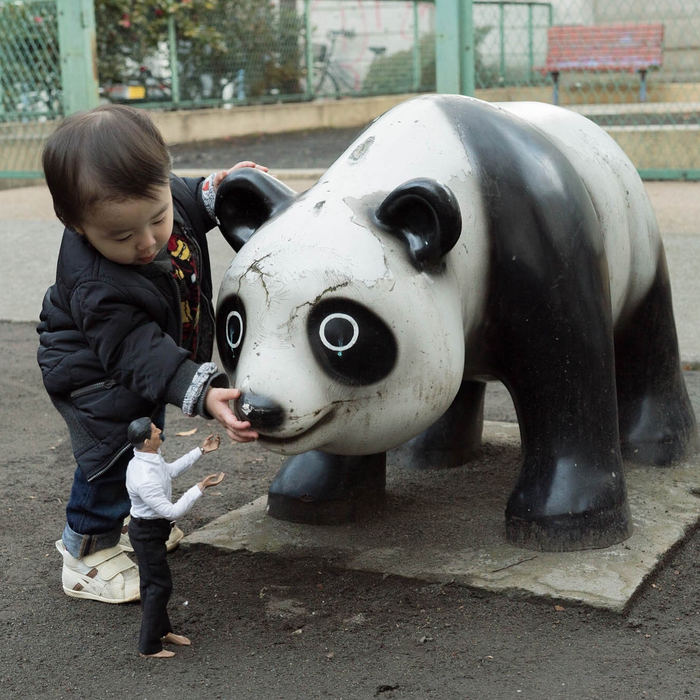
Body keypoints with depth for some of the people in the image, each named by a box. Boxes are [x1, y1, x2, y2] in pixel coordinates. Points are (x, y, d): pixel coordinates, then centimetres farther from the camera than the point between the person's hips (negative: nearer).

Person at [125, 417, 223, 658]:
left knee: (153, 582, 22)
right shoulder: (145, 479, -35)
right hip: (147, 534, -10)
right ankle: (148, 646, 14)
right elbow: (173, 511, -31)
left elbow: (170, 470, 18)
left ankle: (163, 631, 39)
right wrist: (200, 487, -28)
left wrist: (201, 451, 20)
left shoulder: (150, 458, -4)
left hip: (150, 528, 10)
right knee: (160, 585, 1)